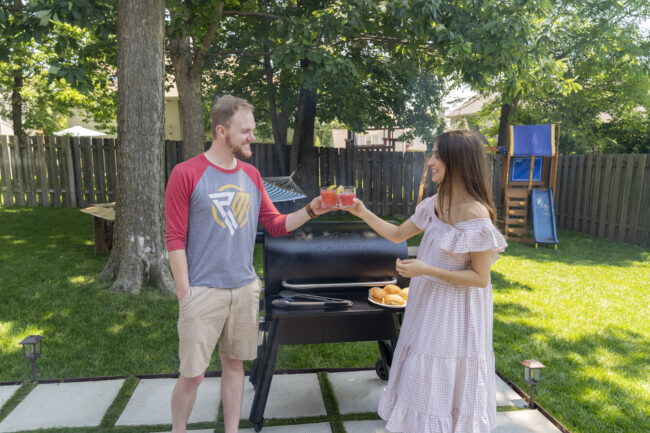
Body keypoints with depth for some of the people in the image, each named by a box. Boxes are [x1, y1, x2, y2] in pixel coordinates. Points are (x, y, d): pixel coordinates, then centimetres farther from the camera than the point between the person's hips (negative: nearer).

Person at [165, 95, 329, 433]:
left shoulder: (251, 175, 6)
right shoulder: (186, 174, -9)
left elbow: (276, 224, 8)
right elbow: (175, 239, -9)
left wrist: (310, 210, -7)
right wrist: (184, 293, -10)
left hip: (245, 288, 5)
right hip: (204, 291, -4)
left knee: (235, 363, 16)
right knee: (193, 374, 4)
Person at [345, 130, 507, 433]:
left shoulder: (476, 214, -23)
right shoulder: (435, 204, 1)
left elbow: (480, 278, -19)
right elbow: (397, 234, 11)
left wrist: (426, 270, -25)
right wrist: (364, 214, 1)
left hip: (454, 312, -8)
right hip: (429, 305, 8)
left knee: (442, 381, 8)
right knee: (424, 376, 21)